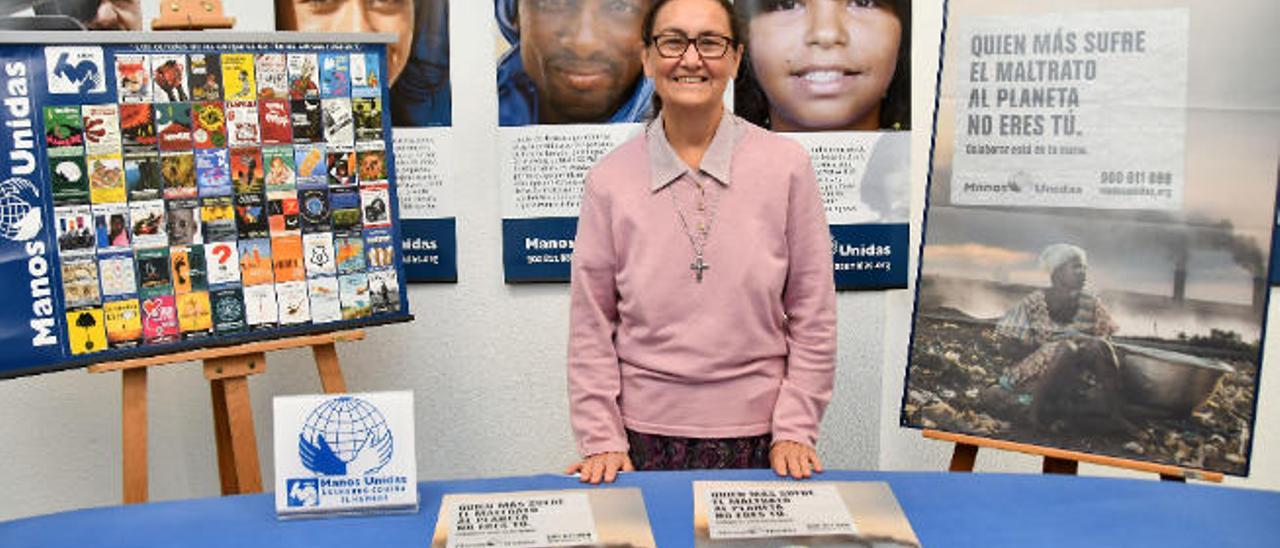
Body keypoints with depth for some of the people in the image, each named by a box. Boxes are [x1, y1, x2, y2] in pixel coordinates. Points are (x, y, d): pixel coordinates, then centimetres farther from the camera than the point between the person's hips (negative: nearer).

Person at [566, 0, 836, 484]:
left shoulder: (786, 166, -4)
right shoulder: (609, 180, -3)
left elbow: (813, 316, 0)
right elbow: (591, 323, 1)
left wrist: (794, 431, -3)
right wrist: (601, 440, -3)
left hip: (756, 436, 0)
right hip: (645, 437, 0)